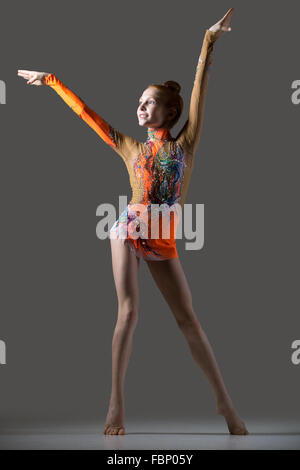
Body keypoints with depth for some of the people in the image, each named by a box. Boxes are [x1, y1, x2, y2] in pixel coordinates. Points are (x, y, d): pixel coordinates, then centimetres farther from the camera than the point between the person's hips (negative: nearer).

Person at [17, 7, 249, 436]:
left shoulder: (186, 142, 9)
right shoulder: (130, 148, 13)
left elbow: (199, 91, 3)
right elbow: (87, 114, 18)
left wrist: (209, 42, -2)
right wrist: (52, 82, 22)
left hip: (163, 243, -1)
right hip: (129, 230, 1)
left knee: (189, 320, -1)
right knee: (128, 311, -14)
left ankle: (225, 404, 3)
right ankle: (116, 405, -12)